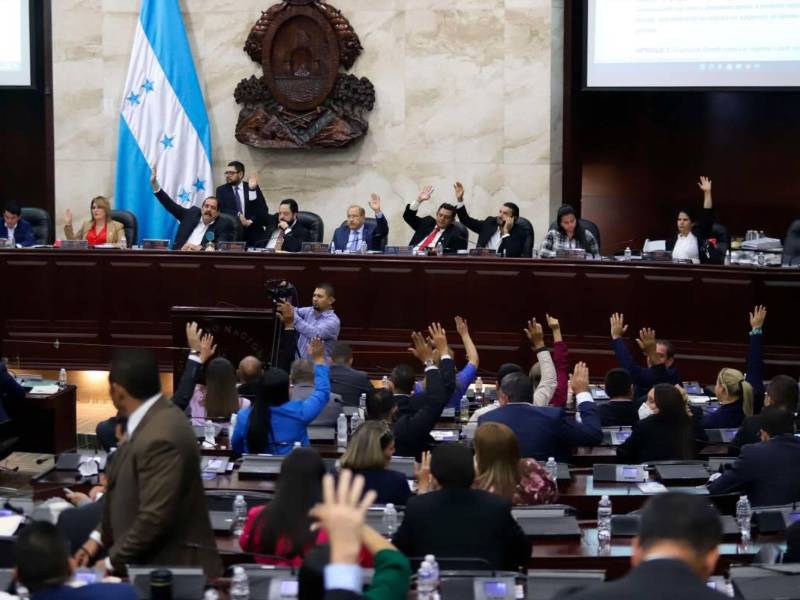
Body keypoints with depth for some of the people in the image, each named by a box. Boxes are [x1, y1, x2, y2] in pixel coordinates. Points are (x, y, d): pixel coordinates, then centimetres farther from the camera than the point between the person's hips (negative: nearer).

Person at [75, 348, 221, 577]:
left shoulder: (159, 437, -25)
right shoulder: (154, 418, 5)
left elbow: (155, 517, -25)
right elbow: (129, 493, 16)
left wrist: (112, 562, -14)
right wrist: (98, 538, 10)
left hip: (173, 568, -9)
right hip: (155, 563, 9)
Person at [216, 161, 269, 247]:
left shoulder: (253, 188, 7)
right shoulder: (221, 190, 9)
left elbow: (263, 211, -2)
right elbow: (222, 210, -5)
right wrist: (238, 215, -21)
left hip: (253, 234, 0)